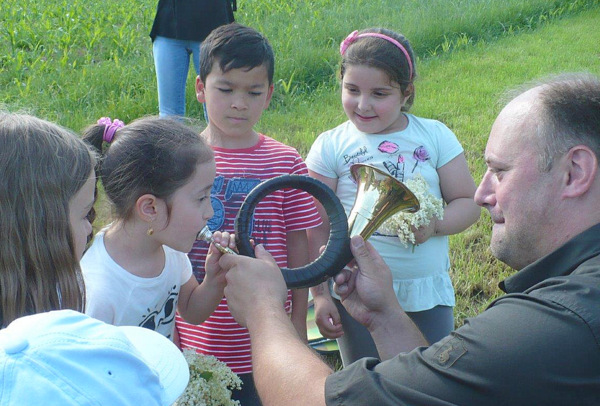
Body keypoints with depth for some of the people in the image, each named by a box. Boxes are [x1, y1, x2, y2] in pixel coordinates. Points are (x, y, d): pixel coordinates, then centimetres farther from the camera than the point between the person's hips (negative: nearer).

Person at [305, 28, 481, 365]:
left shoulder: (435, 136, -1)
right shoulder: (331, 146, -5)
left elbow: (468, 204, 0)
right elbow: (317, 229, -3)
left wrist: (434, 223, -20)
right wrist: (321, 295, -4)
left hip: (429, 294, 1)